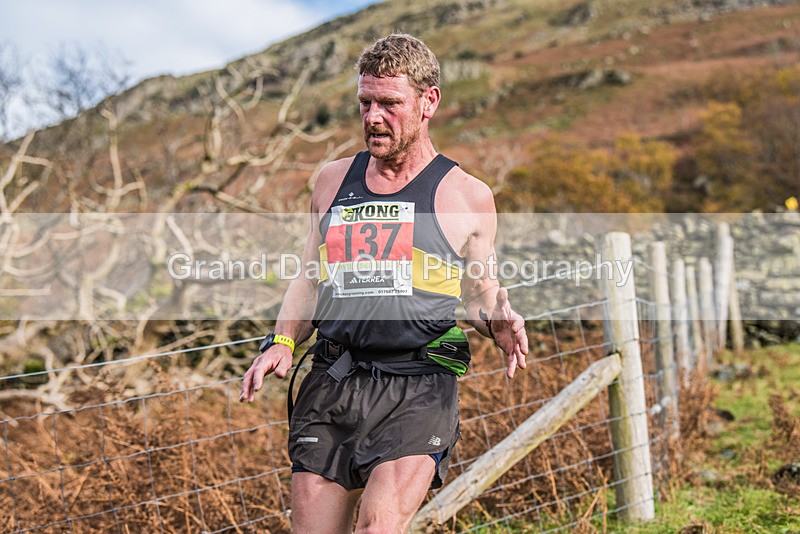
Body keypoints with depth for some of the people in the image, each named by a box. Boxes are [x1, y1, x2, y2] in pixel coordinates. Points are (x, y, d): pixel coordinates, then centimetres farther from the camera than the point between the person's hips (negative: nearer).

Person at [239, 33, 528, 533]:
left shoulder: (467, 196, 5)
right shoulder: (334, 180, 14)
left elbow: (481, 294, 12)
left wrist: (498, 321, -10)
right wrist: (282, 342, 5)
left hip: (418, 387, -3)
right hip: (331, 384, 4)